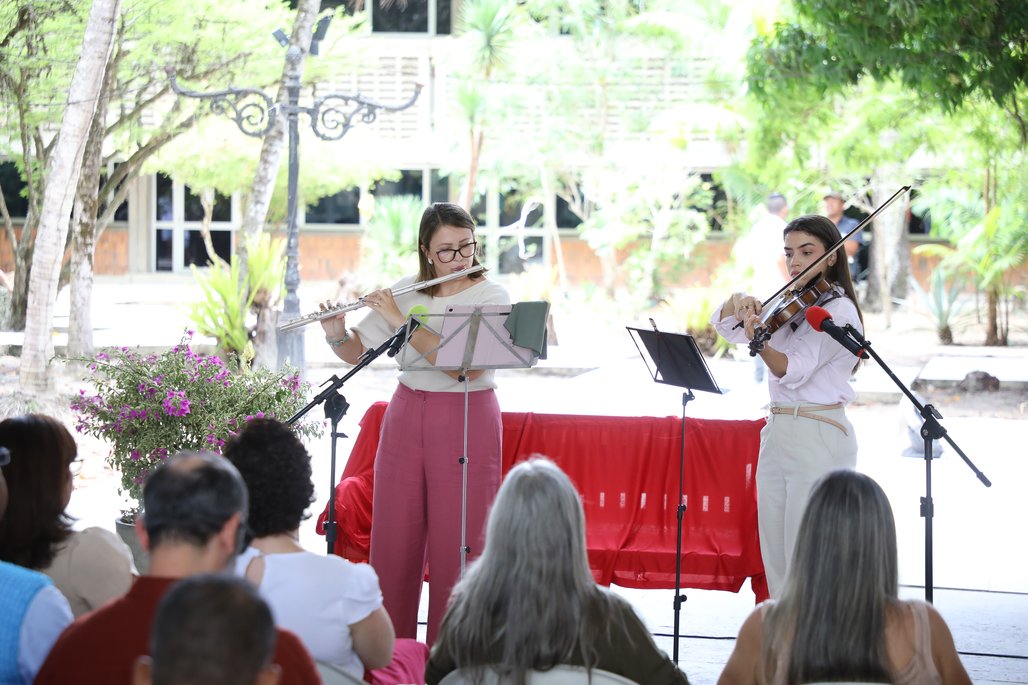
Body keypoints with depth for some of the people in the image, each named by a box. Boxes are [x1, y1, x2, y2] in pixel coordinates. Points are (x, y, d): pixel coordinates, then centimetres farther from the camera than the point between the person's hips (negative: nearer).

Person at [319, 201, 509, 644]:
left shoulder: (491, 298, -8)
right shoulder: (405, 293, 5)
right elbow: (356, 353, 8)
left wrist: (400, 320, -23)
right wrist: (336, 333, -15)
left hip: (466, 423, -4)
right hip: (406, 418, 4)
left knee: (457, 546, -5)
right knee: (393, 539, 5)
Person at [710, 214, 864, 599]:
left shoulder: (839, 310, -10)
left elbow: (794, 370, -21)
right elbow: (723, 324, 14)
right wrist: (738, 302, -7)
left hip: (818, 438, -8)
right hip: (777, 434, 8)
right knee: (775, 556, 9)